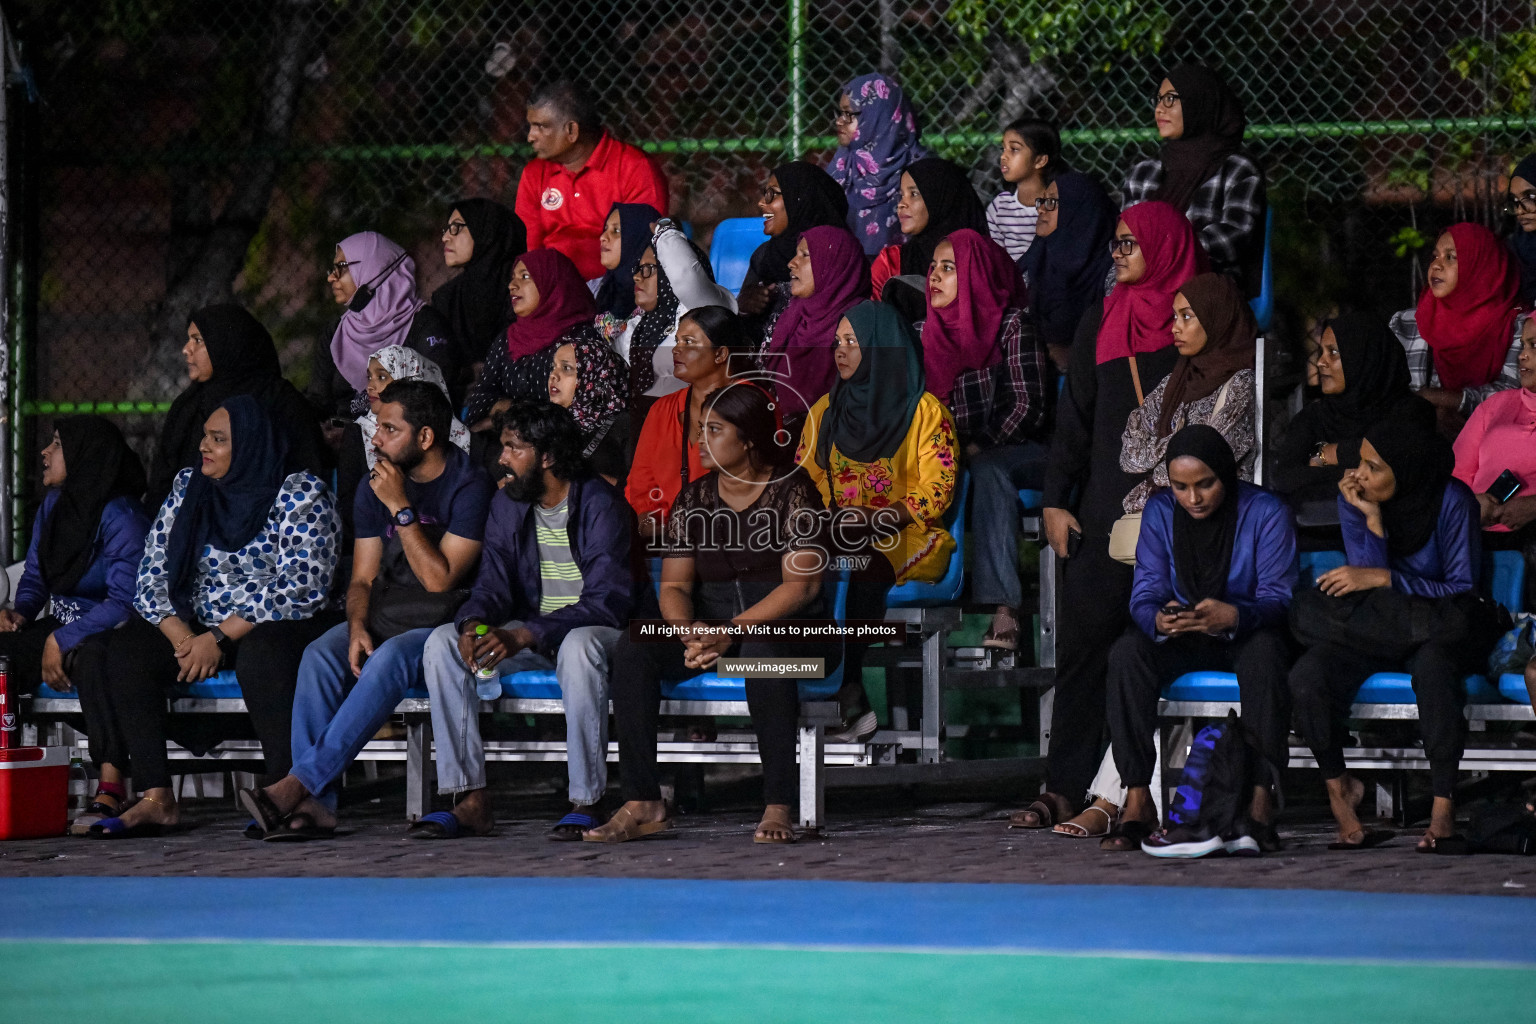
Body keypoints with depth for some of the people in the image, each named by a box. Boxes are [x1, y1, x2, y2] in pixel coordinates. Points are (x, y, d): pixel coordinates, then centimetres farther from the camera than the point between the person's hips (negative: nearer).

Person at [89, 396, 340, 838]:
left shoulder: (300, 495, -9)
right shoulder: (188, 487, 9)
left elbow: (299, 588, -18)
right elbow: (153, 571, 4)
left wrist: (220, 639, -23)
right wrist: (183, 637, -15)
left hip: (281, 630, -6)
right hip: (197, 626, 6)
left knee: (259, 653, -39)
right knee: (122, 649, -19)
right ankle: (157, 800, -24)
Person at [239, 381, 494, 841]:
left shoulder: (470, 487, -9)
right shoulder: (376, 487, 9)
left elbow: (439, 579, -17)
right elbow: (363, 578, 10)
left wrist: (401, 508, -18)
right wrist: (358, 627, -11)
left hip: (445, 625, -5)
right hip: (384, 618, 5)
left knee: (390, 658, -36)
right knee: (320, 654, -25)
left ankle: (300, 781, -41)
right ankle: (316, 804, -34)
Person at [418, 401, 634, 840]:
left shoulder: (599, 504, -16)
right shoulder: (507, 506, 5)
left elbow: (607, 602, -24)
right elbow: (492, 584, 2)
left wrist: (524, 635, -35)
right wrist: (474, 624, -25)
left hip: (591, 628, -6)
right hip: (528, 634, 6)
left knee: (579, 645, -41)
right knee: (442, 642, -17)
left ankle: (586, 803, -33)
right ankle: (470, 799, -20)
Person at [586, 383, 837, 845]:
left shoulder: (792, 491, -5)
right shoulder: (693, 500, 10)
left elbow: (801, 583, -15)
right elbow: (674, 585, 6)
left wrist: (731, 632, -26)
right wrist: (691, 631, -19)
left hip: (787, 627, -5)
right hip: (712, 626, 5)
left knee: (763, 649, -41)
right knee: (632, 651, -23)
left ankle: (778, 807, -36)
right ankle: (643, 804, -23)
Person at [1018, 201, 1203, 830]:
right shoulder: (1101, 325, 14)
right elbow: (1074, 417, 13)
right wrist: (1056, 500, 6)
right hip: (1108, 509, 3)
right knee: (1084, 640, -3)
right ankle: (1066, 789, -4)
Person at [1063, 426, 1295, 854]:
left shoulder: (1266, 512, -11)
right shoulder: (1160, 511, -1)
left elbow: (1277, 598, -18)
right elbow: (1145, 594, -6)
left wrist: (1233, 616, -41)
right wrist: (1159, 619, -33)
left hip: (1245, 632, -3)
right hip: (1181, 640, 3)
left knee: (1264, 650, -39)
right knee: (1127, 652, -28)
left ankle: (1261, 802, -43)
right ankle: (1135, 799, -32)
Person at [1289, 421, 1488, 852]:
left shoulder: (1452, 501, -14)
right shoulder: (1354, 500, -5)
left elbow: (1462, 591, -14)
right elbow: (1368, 586, -10)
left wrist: (1383, 578, -23)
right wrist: (1372, 518, -22)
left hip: (1437, 627, -3)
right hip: (1374, 631, 3)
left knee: (1433, 664, -40)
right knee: (1307, 675, -27)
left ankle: (1443, 809, -36)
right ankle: (1339, 789, -4)